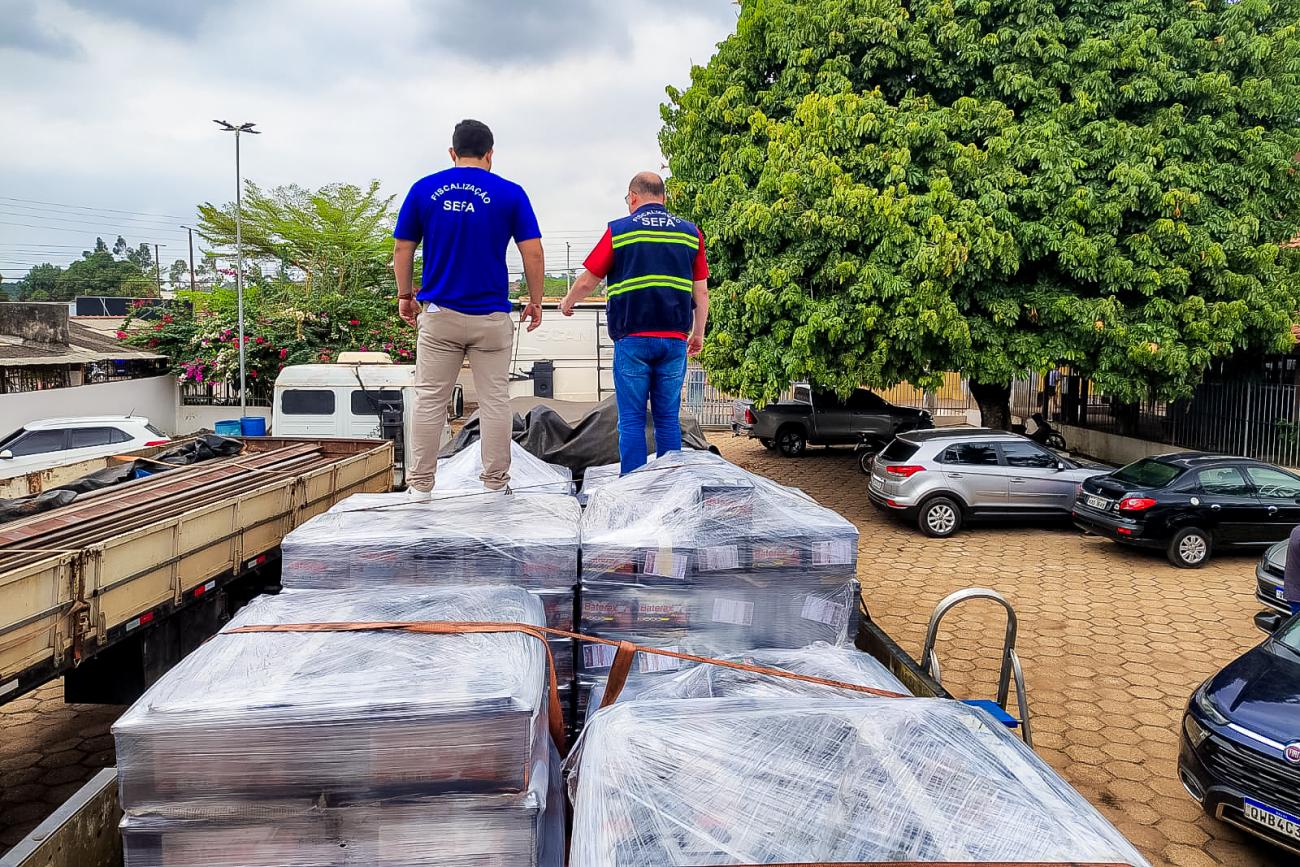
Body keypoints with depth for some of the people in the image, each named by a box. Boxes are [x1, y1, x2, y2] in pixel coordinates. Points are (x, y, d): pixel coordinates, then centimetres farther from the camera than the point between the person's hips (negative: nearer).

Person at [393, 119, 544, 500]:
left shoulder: (424, 189, 3)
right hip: (491, 316, -1)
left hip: (438, 313, 1)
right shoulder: (509, 193, -2)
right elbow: (533, 252, -5)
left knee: (430, 400, 8)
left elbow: (402, 248, 6)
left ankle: (420, 483, 11)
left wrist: (405, 295, 17)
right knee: (494, 400, 7)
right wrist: (535, 301, 6)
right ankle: (496, 482, 12)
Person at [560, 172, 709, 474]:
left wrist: (568, 302, 26)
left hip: (632, 340, -2)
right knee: (668, 419, 9)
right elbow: (701, 292, 10)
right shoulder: (690, 232, 10)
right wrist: (698, 334, 21)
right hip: (675, 341, 3)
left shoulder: (619, 230, 3)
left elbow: (587, 282, 6)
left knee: (631, 421, 3)